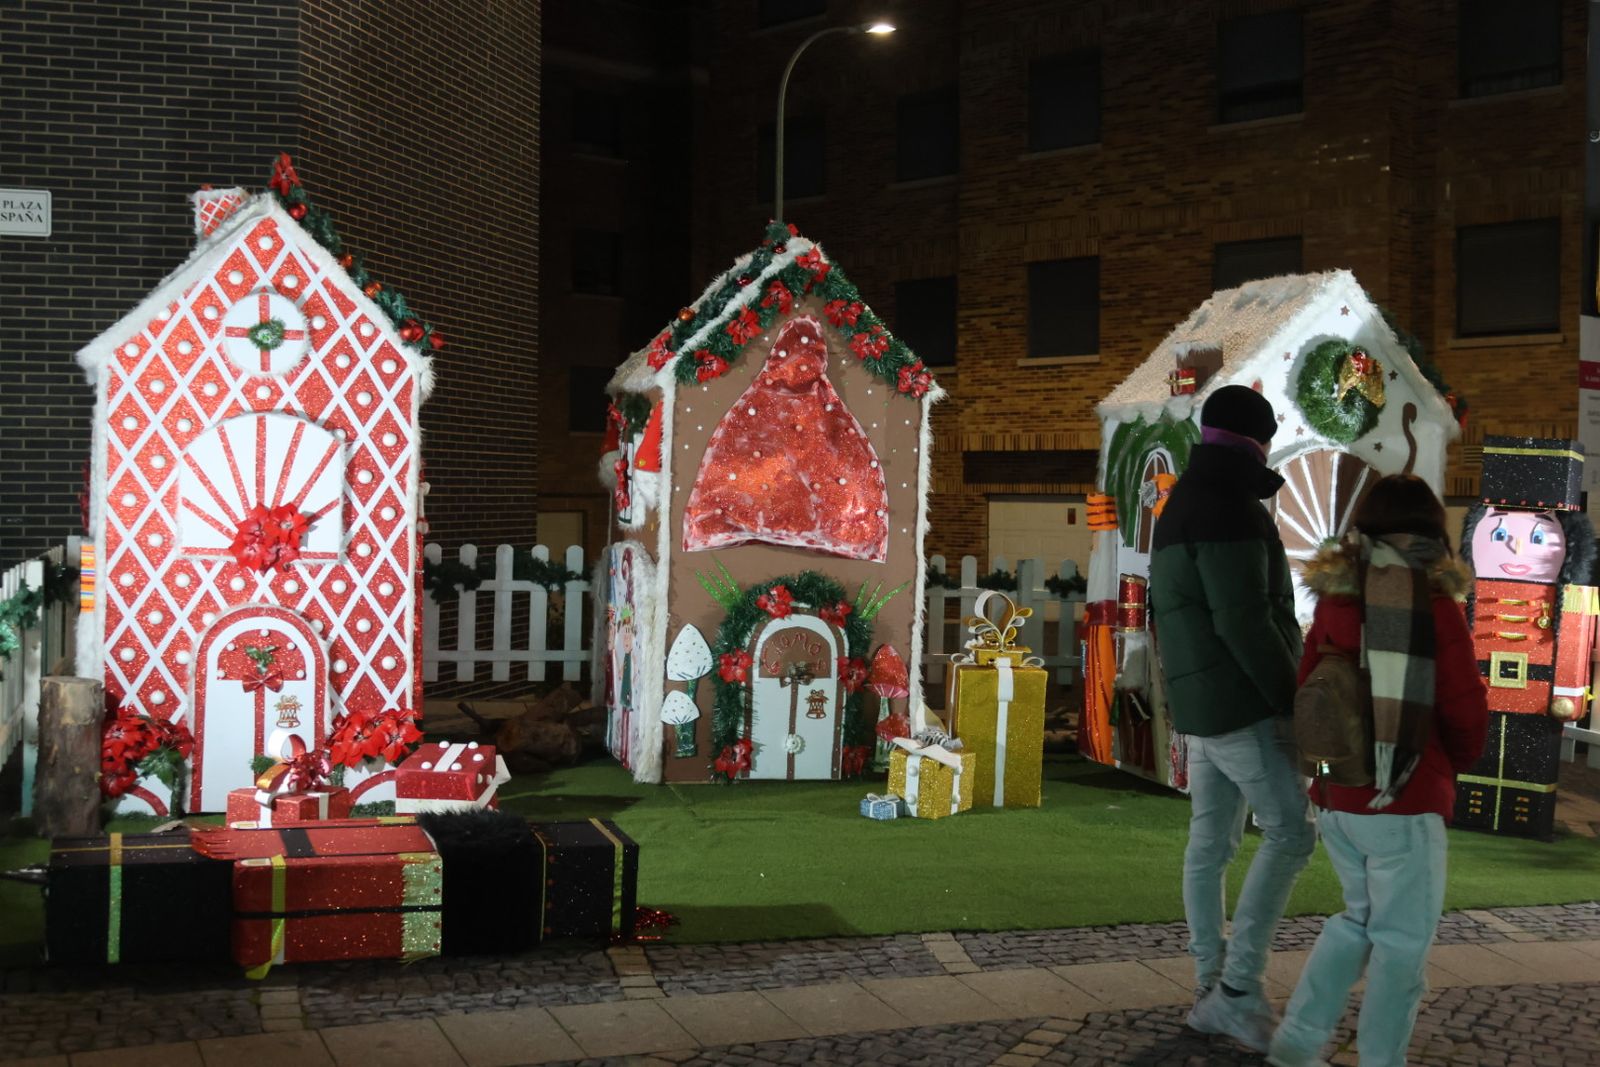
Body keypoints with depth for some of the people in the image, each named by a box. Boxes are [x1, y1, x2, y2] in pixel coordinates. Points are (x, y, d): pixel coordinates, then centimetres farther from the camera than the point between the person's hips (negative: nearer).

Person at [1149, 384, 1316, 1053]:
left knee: (1211, 843, 10)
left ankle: (1212, 990, 15)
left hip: (1203, 704, 10)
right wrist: (1293, 701, -17)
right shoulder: (1227, 505, -15)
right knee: (1290, 834, -7)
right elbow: (1244, 619, -22)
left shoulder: (1181, 509, 18)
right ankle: (1237, 988, -8)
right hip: (1241, 701, -10)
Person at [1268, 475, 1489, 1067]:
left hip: (1336, 797, 5)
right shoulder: (1437, 606, -11)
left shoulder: (1333, 601, 1)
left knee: (1360, 918, 21)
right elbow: (1467, 713, -8)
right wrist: (1453, 765, 11)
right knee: (1401, 941, 7)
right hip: (1404, 803, -5)